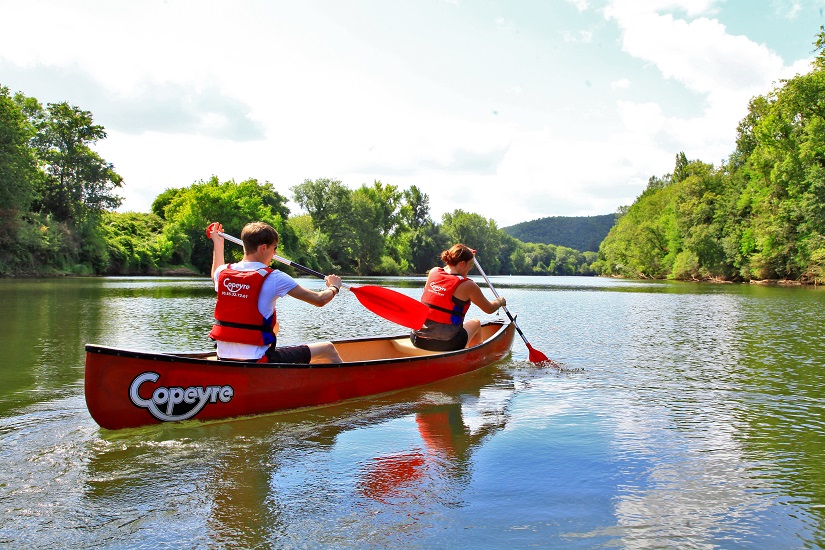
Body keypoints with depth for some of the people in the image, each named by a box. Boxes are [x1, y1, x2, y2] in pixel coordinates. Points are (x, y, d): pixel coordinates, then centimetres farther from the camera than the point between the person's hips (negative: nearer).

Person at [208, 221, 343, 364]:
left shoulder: (223, 272, 2)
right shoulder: (273, 278, -14)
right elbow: (320, 300, -9)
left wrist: (217, 242, 43)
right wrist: (334, 287, 13)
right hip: (258, 360, -7)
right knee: (328, 349, 5)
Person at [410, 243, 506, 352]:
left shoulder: (433, 272, 4)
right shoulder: (467, 285, -9)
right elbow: (489, 309, 5)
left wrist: (467, 256, 40)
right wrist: (500, 301, 26)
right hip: (446, 344, -4)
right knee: (476, 323, 25)